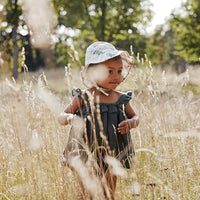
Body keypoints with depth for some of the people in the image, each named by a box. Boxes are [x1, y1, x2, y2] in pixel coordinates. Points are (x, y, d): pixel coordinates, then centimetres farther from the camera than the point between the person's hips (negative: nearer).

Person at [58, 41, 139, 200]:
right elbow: (61, 117, -3)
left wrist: (130, 123, -9)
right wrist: (70, 118, -25)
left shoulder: (121, 99, 1)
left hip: (112, 152, 2)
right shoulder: (83, 98, -7)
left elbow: (135, 117, 14)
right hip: (87, 151, -2)